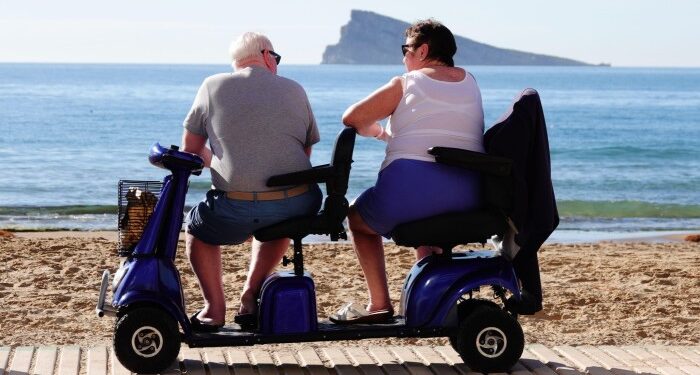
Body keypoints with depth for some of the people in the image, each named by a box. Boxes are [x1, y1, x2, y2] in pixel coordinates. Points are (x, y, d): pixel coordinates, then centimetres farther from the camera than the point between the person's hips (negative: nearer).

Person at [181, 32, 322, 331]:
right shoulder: (295, 90, 13)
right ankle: (250, 298, 30)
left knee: (197, 229, 29)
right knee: (275, 223, 39)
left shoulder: (213, 86, 8)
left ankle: (214, 308, 19)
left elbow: (190, 149, 12)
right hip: (297, 208, 2)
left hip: (235, 210, -2)